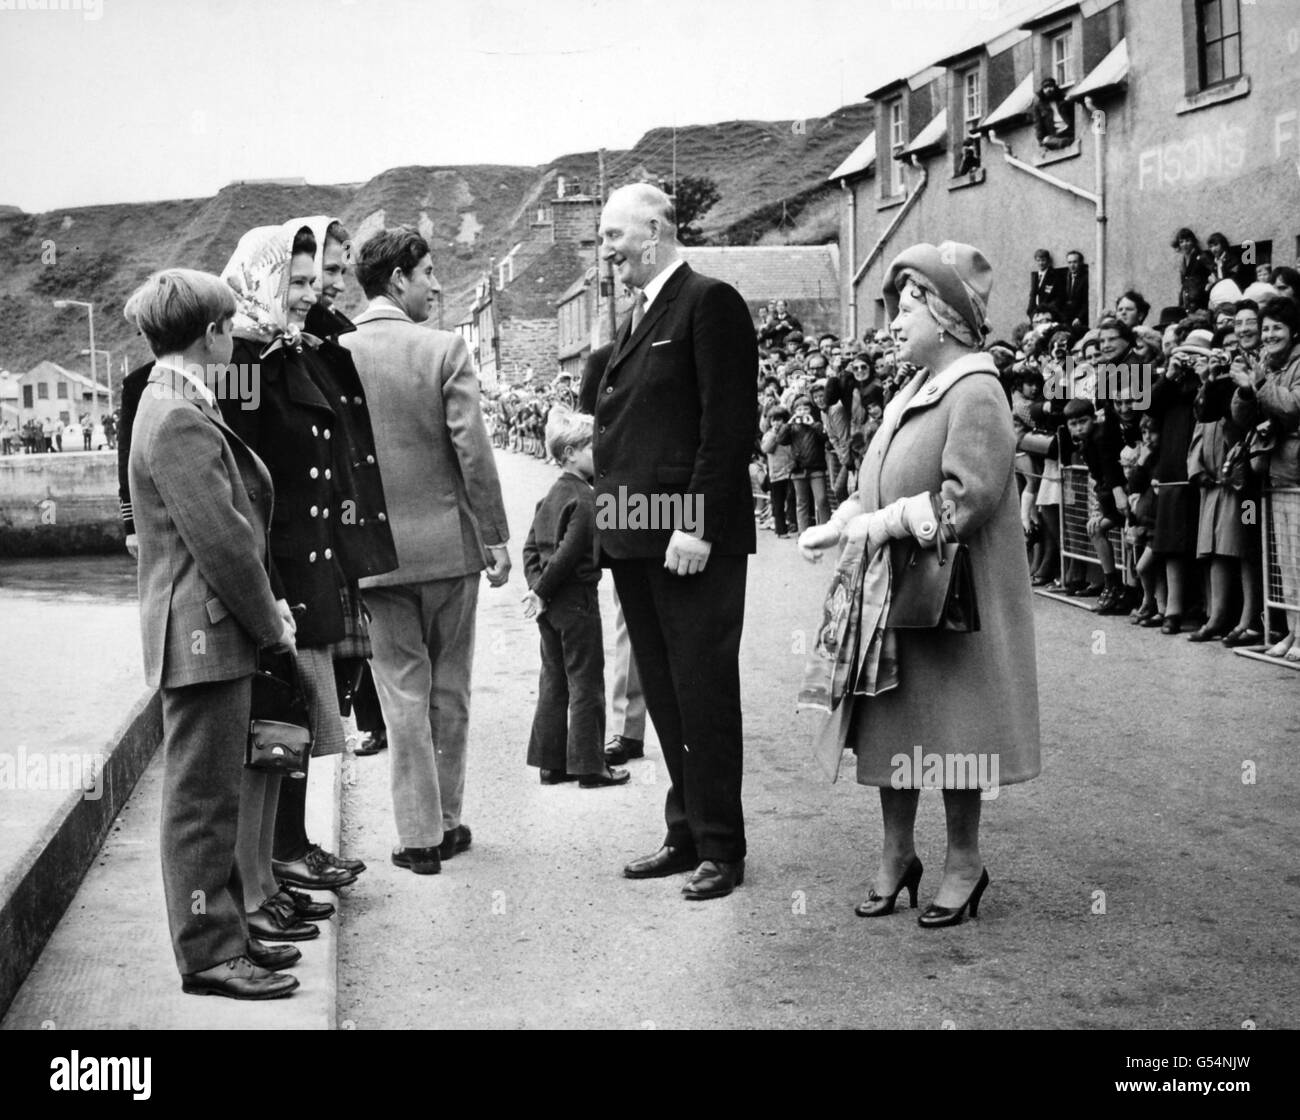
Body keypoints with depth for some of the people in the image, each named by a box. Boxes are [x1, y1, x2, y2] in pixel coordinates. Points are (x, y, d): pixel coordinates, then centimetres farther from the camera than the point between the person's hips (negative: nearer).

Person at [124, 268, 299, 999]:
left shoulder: (183, 408, 15)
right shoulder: (180, 420, -17)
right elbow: (221, 538, -20)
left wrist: (268, 609, 12)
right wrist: (270, 622, -11)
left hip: (219, 634, 10)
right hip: (204, 635, -10)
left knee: (215, 794, 16)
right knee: (203, 795, -2)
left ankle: (225, 932, 26)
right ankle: (209, 953, 5)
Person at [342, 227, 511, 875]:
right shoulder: (445, 349, -8)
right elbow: (472, 449, -11)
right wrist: (496, 536, -2)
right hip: (448, 542, -1)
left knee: (403, 694, 6)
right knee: (449, 690, 13)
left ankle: (420, 835, 8)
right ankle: (447, 822, 22)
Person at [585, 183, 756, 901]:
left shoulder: (710, 303, -8)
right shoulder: (640, 315, 19)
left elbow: (729, 424, -15)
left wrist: (697, 526, -20)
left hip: (694, 538, -9)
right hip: (636, 538, 9)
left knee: (703, 694, -1)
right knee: (664, 696, 13)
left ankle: (721, 848, 9)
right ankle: (687, 833, 22)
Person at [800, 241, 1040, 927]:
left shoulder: (975, 394, -15)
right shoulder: (912, 394, 13)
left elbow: (968, 497, -22)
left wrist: (885, 523, -18)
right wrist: (838, 526, 1)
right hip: (892, 589, 8)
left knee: (949, 727, 3)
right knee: (891, 726, 11)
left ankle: (963, 862, 18)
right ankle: (896, 855, 23)